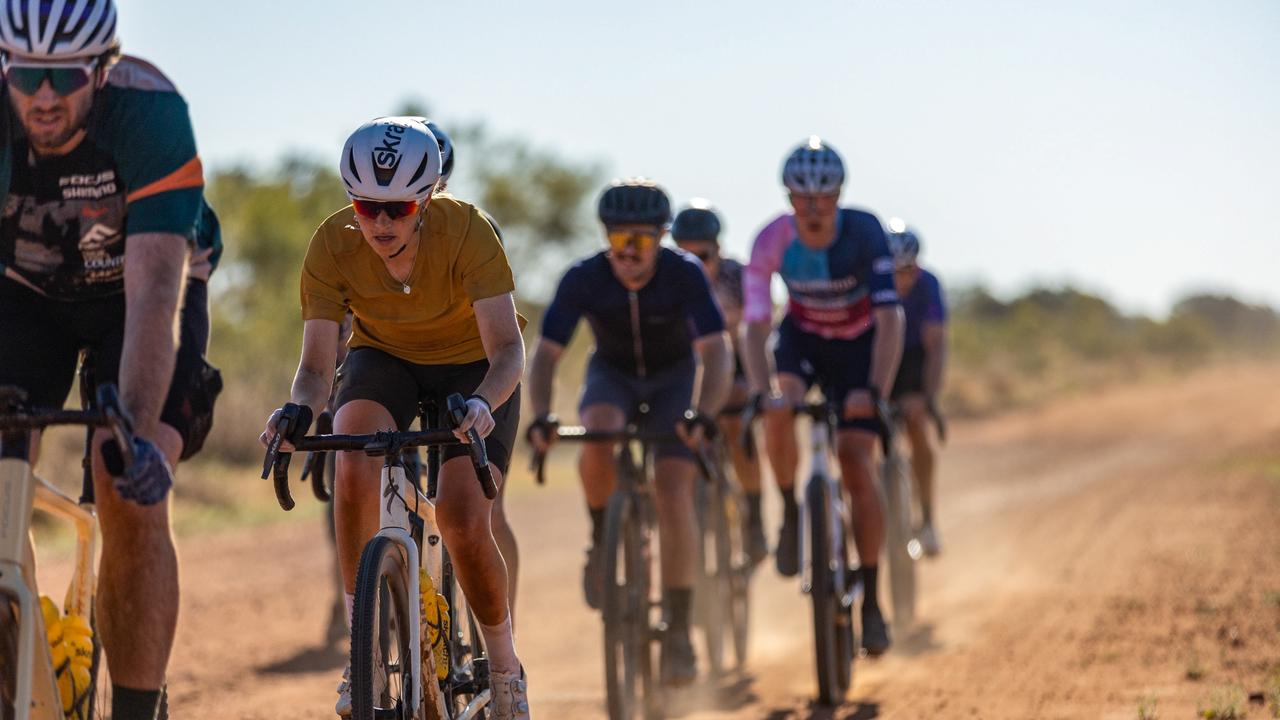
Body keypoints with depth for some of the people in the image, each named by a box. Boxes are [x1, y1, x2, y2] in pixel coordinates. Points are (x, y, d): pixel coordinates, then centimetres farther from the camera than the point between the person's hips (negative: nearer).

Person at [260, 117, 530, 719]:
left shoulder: (465, 231, -31)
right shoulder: (332, 246, -25)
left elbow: (508, 347, -37)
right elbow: (316, 364, -25)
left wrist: (483, 403, -59)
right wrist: (297, 409, -48)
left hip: (472, 367, -2)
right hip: (385, 358, 2)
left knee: (464, 523, -19)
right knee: (355, 463, -31)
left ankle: (505, 671, 7)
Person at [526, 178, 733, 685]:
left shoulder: (684, 275, -28)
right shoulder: (583, 279, -25)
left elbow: (716, 353, -33)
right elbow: (545, 354, -25)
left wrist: (703, 414, -50)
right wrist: (541, 418, -42)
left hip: (673, 380, -1)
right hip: (612, 376, 1)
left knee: (673, 490, -19)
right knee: (598, 436, -35)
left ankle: (678, 628, -11)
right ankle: (602, 538, -8)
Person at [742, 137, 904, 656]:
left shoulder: (864, 233, -28)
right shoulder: (772, 240, -24)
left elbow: (889, 319, -33)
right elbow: (755, 325, -26)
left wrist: (873, 390, -45)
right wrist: (762, 391, -42)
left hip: (858, 345, -1)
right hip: (802, 339, 1)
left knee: (858, 466, -13)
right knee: (780, 410, -32)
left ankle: (870, 600, -5)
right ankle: (790, 514, -6)